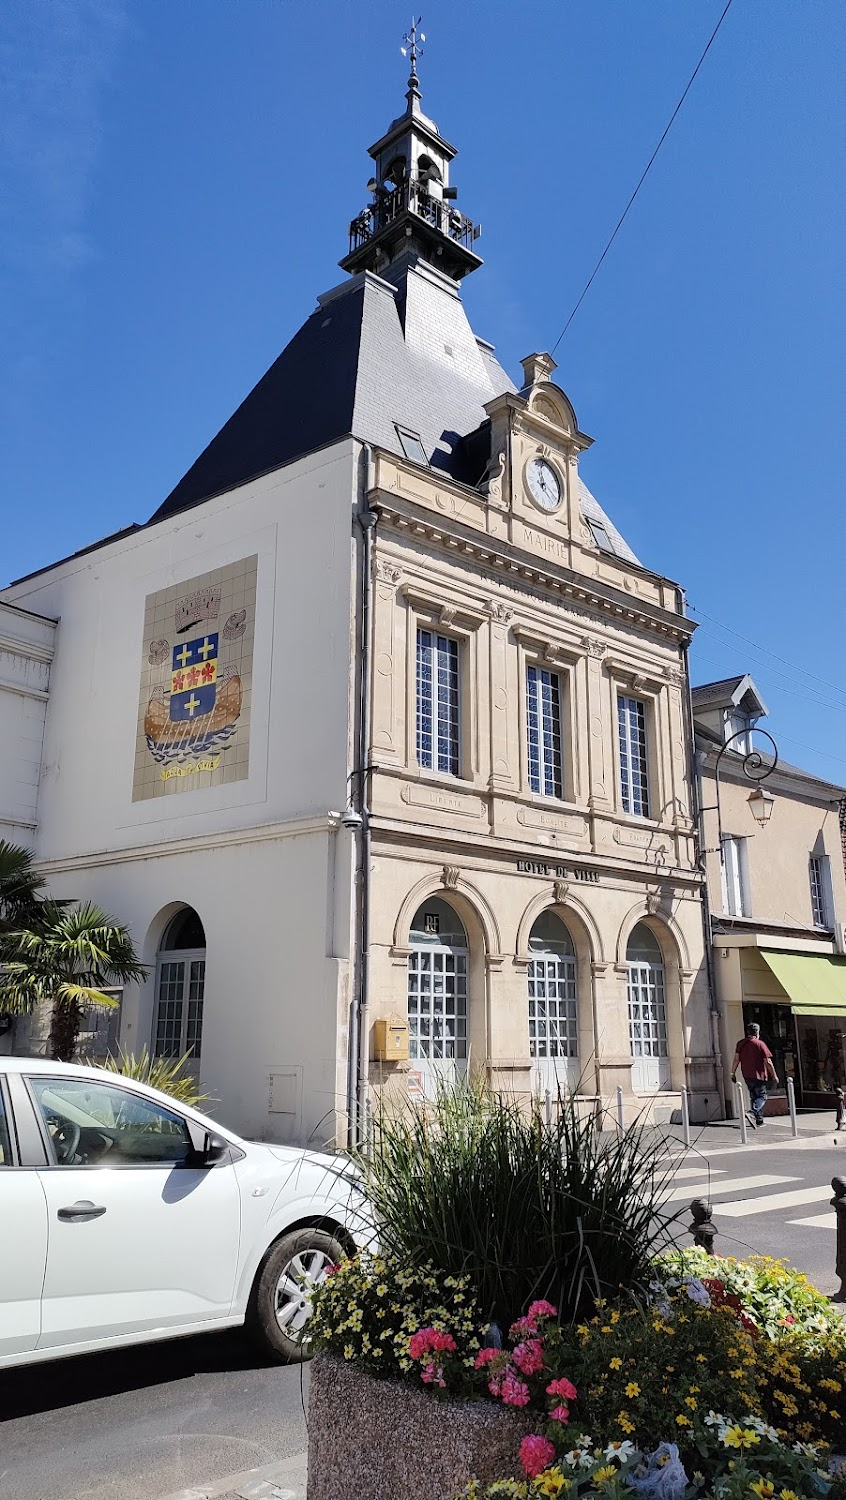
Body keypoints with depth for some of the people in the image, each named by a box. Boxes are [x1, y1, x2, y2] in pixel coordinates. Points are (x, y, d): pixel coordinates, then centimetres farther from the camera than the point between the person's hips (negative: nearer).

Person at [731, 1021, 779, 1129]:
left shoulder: (740, 1044, 6)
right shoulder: (760, 1044, -8)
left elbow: (736, 1059, 1)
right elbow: (768, 1062, -9)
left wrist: (733, 1073, 5)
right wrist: (774, 1076, 0)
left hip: (747, 1076, 5)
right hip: (759, 1075, -5)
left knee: (754, 1097, 17)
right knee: (762, 1097, 1)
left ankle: (759, 1120, 20)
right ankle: (752, 1112, -23)